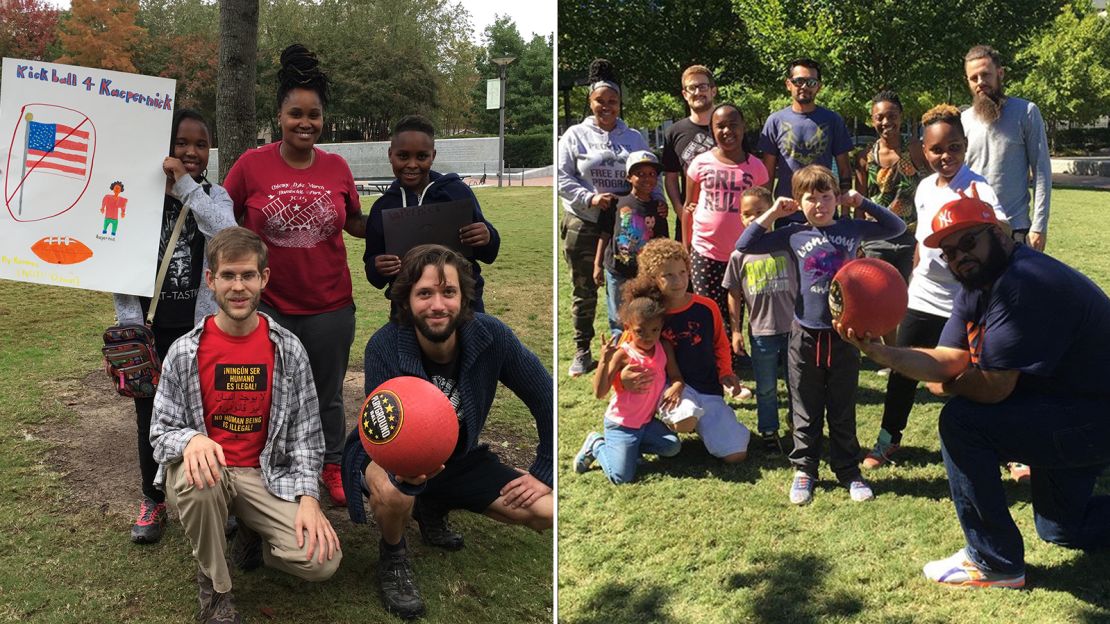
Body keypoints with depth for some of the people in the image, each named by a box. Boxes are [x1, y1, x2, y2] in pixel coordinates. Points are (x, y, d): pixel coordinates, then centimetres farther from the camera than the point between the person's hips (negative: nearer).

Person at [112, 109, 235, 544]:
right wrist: (130, 326, -6)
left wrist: (186, 186, -22)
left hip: (202, 328, 0)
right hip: (151, 329, 0)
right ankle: (152, 500, 29)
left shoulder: (213, 197, 2)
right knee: (151, 418, 11)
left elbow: (227, 236, -20)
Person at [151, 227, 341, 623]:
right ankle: (215, 588, -10)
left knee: (322, 560, -21)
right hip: (208, 470, -1)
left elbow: (305, 432, 0)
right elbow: (161, 431, -2)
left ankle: (254, 536, 15)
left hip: (267, 475, 1)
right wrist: (191, 440, -28)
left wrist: (308, 497, -13)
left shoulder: (288, 349, -2)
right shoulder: (185, 352, -5)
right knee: (196, 481, -39)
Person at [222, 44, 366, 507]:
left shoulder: (337, 167, -3)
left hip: (330, 306, 2)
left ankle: (331, 466, 38)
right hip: (270, 306, -1)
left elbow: (356, 223, 9)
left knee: (328, 394, 18)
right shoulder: (252, 164, -9)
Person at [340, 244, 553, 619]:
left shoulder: (491, 336, -22)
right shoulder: (384, 347, -29)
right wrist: (407, 468, -55)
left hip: (458, 459, 4)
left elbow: (547, 401, -9)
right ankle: (392, 555, -2)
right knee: (394, 489, -41)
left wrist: (545, 474, -8)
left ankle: (435, 509, 16)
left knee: (547, 512, -9)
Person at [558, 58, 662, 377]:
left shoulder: (634, 138, 10)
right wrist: (590, 198, -16)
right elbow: (563, 177, -3)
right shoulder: (576, 135, 3)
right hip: (583, 225, -1)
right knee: (584, 289, 7)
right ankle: (582, 351, 19)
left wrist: (657, 201, -6)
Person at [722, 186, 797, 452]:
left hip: (793, 328, 0)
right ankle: (769, 431, 27)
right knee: (766, 389, 11)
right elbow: (734, 295, 5)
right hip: (761, 332, 0)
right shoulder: (740, 255, -1)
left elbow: (802, 283, 4)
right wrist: (736, 330, 2)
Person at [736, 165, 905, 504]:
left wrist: (862, 202, 3)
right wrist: (773, 213, -4)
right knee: (806, 412, 11)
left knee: (843, 410, 13)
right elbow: (744, 245, -4)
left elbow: (897, 227, 12)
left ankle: (848, 470, 25)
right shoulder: (794, 235, -1)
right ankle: (804, 470, 24)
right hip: (806, 336, -1)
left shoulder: (852, 229, 2)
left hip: (844, 333, 1)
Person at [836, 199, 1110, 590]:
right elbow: (948, 361, -8)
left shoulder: (1023, 283, -29)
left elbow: (992, 387, -30)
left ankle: (994, 563, -9)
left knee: (961, 420, -23)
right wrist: (877, 351, -24)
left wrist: (946, 385, -9)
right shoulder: (975, 289, 2)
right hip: (1065, 408, 10)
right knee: (1060, 529, 25)